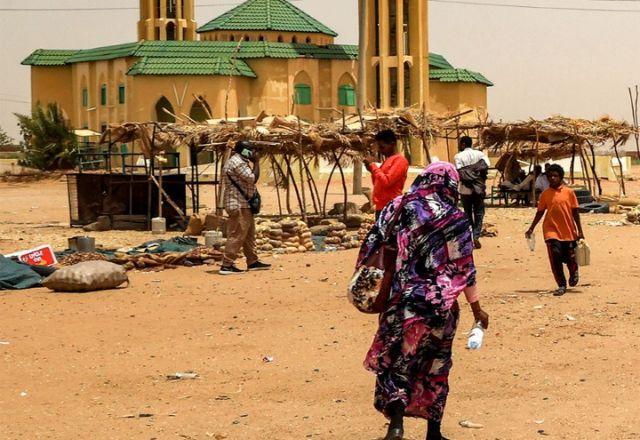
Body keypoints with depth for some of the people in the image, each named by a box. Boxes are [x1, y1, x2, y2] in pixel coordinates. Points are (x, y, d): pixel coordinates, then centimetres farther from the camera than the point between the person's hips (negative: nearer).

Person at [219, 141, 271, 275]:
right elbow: (253, 178, -18)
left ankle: (253, 262, 23)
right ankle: (227, 265, -11)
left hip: (243, 205, 11)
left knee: (249, 234, 16)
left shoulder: (237, 161, 18)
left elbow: (249, 181, 20)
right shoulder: (237, 162, -15)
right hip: (239, 206, -11)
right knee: (237, 235, -11)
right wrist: (256, 162, -9)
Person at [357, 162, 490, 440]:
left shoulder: (398, 208, 0)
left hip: (401, 302, 0)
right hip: (441, 305, 0)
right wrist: (476, 308, 7)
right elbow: (464, 269, -2)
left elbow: (371, 245, -2)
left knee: (395, 362, 5)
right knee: (436, 367, 14)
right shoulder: (455, 219, -4)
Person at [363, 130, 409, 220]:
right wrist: (371, 169, 10)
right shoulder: (388, 160, 21)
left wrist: (373, 165, -10)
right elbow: (378, 184, 26)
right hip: (381, 207, 10)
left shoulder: (399, 160, -8)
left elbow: (386, 182, -18)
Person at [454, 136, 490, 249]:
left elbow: (459, 172, -16)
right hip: (479, 188, 1)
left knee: (468, 213, 12)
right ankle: (476, 236, -9)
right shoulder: (480, 154, 3)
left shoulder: (459, 156, -5)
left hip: (466, 189, -1)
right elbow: (487, 165, -11)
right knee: (479, 213, 7)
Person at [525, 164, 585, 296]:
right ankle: (562, 286, -2)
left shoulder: (569, 192, 0)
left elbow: (575, 212, 3)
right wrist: (531, 229, 8)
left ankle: (574, 273, 40)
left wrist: (579, 231, 1)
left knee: (571, 259, 5)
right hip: (552, 230, 0)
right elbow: (540, 212, 11)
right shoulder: (545, 194, 4)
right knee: (555, 257, -12)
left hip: (569, 232, 0)